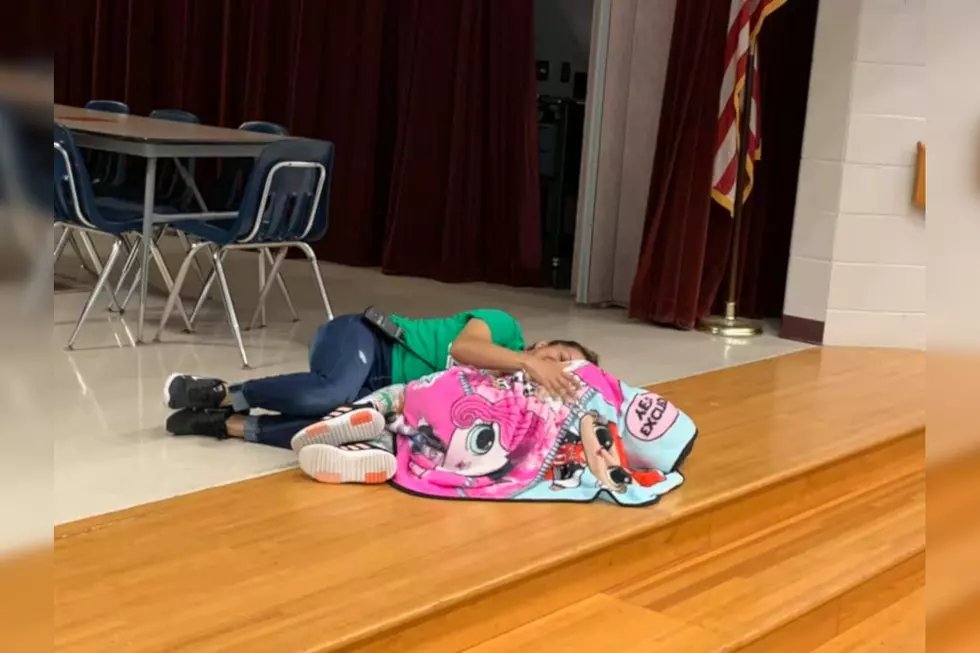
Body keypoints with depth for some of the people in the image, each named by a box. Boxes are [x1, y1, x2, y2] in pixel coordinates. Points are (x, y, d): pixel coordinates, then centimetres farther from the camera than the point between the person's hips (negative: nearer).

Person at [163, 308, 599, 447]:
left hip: (377, 390, 6)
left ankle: (227, 424, -15)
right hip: (361, 338, -6)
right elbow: (461, 347, -23)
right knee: (332, 393, -39)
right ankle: (220, 393, -18)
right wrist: (527, 362, -31)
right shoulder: (506, 328, -3)